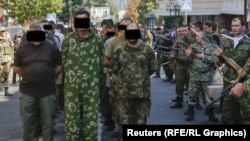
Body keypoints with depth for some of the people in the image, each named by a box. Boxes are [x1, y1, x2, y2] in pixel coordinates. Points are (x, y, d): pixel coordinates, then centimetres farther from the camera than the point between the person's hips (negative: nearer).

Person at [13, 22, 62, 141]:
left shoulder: (51, 48, 1)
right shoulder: (22, 48, 3)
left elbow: (59, 67, 7)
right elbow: (16, 68, 10)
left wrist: (48, 77, 1)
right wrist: (28, 76, 4)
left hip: (47, 91, 0)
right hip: (27, 91, 1)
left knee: (48, 121, 8)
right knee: (27, 121, 9)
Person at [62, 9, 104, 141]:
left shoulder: (97, 39, 0)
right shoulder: (68, 39, 2)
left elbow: (101, 61, 8)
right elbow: (64, 60, 10)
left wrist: (93, 76, 9)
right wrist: (71, 75, 9)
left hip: (92, 84, 0)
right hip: (72, 84, 0)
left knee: (91, 116, 6)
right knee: (71, 115, 4)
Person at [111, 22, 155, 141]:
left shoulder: (147, 50, 1)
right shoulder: (119, 51, 2)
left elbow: (152, 69, 7)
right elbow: (114, 69, 8)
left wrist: (142, 77, 9)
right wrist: (124, 77, 10)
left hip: (143, 91, 0)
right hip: (124, 91, 0)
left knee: (141, 119, 9)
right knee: (124, 118, 5)